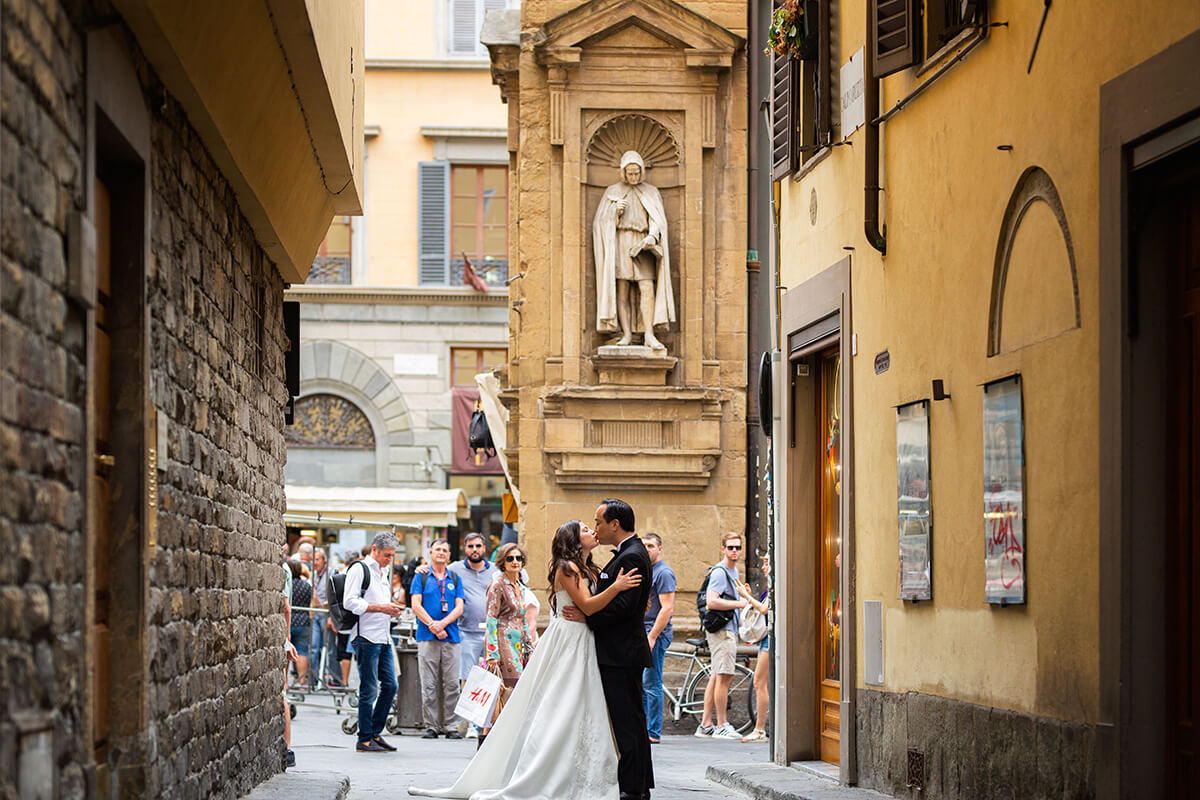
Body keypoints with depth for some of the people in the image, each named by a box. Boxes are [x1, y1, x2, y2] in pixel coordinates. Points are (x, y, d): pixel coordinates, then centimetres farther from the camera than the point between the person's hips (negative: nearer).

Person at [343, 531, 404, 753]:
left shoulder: (383, 572, 20)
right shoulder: (359, 569, -7)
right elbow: (350, 602, -16)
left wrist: (392, 610, 9)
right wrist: (380, 608, -18)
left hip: (383, 638, 9)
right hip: (366, 638, -9)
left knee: (390, 685, 7)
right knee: (369, 690, -6)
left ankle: (375, 733, 16)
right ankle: (364, 739, 0)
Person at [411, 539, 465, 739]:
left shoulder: (455, 580, 15)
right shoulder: (421, 577, 9)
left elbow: (459, 608, 7)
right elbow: (416, 605, 0)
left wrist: (442, 623, -10)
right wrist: (432, 625, -11)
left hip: (450, 637, 2)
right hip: (427, 637, -2)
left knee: (451, 684, -2)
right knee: (429, 684, -3)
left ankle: (448, 725, 3)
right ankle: (430, 726, 0)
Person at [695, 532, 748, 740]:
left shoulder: (733, 571, 19)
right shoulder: (719, 572, -14)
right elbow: (712, 601, -25)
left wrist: (744, 595, 14)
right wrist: (739, 603, -20)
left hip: (728, 630, 11)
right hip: (721, 630, -11)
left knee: (717, 677, 10)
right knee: (724, 676, -10)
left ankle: (705, 725, 13)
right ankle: (721, 726, -8)